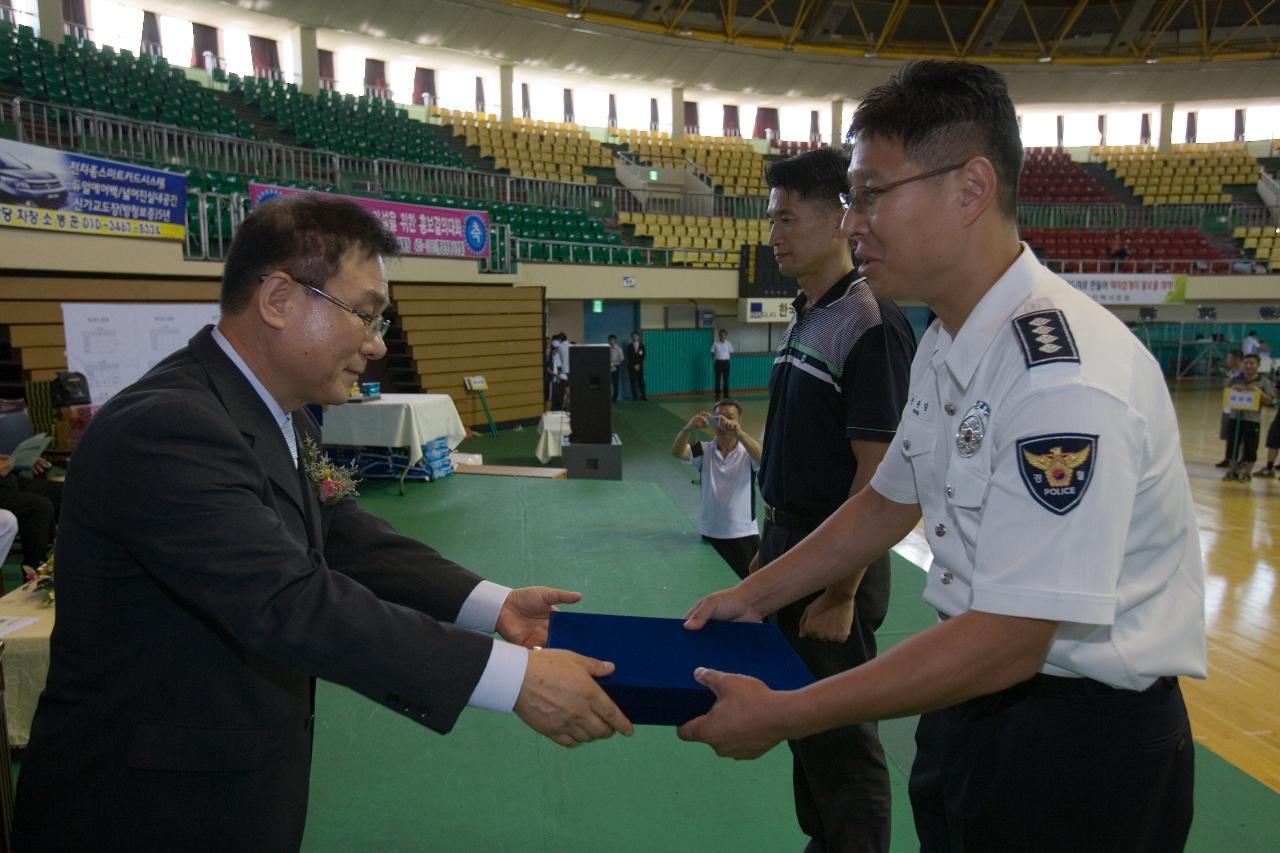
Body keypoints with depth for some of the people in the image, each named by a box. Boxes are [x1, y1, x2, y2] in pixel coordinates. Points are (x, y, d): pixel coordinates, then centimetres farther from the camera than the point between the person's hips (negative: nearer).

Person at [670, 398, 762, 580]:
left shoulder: (748, 453, -3)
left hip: (744, 535, -2)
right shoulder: (705, 451, 2)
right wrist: (689, 429, -38)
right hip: (710, 534, 2)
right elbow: (677, 452, -16)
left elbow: (764, 458, -26)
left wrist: (739, 433, -41)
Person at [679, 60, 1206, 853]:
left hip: (1086, 736, -7)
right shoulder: (945, 346, 1)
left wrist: (782, 716, -22)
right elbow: (891, 500, 12)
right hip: (974, 699, 7)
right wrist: (754, 596, 10)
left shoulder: (1065, 375, -27)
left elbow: (1008, 639, -28)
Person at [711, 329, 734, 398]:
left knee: (726, 379, 5)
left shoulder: (728, 344, 3)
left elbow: (731, 353, 11)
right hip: (718, 362, -1)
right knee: (717, 379, -1)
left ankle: (726, 394, 13)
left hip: (726, 362, 1)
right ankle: (717, 394, 4)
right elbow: (712, 353, 6)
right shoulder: (715, 343, -1)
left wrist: (725, 357, 4)